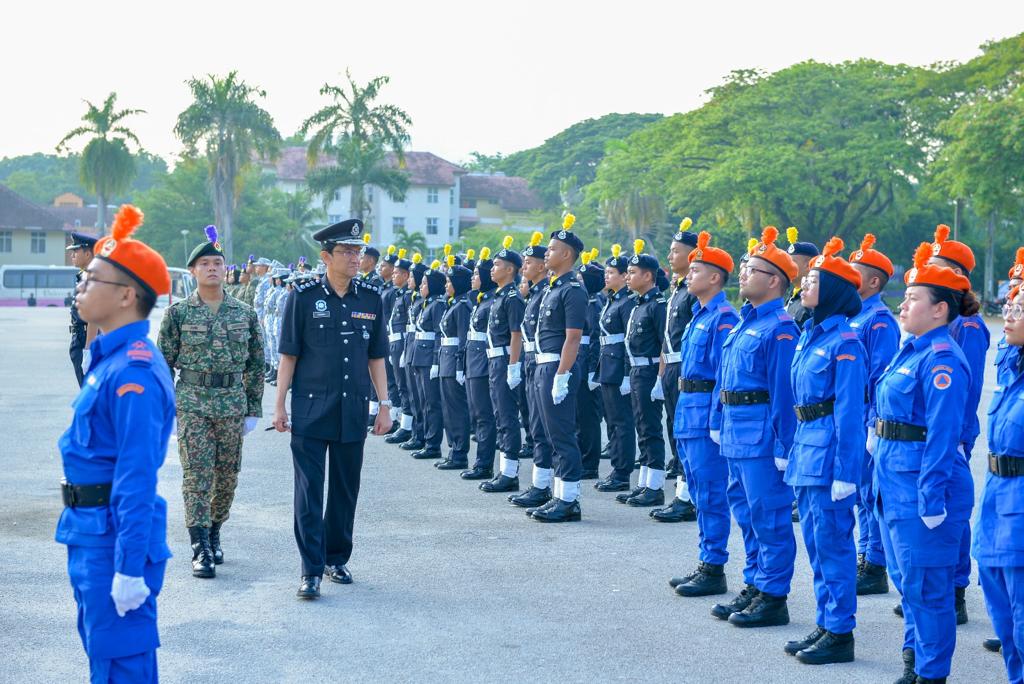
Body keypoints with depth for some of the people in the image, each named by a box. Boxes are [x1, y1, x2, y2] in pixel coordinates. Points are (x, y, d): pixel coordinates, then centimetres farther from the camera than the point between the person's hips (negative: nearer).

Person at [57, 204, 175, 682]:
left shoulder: (133, 372, -21)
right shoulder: (109, 358, 11)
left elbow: (137, 478, -24)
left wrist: (130, 569, -25)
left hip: (115, 537, -10)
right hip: (91, 534, 10)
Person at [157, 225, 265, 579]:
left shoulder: (245, 314, 6)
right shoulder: (178, 313, 0)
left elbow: (256, 365, 11)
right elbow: (163, 363, 4)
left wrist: (254, 410, 7)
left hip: (233, 405, 3)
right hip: (192, 405, -2)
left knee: (227, 476, 8)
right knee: (197, 476, -7)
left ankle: (213, 533, 29)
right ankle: (201, 550, -6)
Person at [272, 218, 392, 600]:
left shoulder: (371, 299, 6)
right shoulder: (304, 297, -3)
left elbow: (376, 358, 11)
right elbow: (288, 356, 0)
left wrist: (384, 405, 7)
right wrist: (279, 405, -4)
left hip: (353, 411, 3)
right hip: (310, 410, -3)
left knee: (346, 490, 11)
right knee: (309, 491, -4)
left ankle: (337, 559, 24)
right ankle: (311, 571, -1)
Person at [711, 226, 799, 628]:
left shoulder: (780, 329, -14)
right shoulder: (745, 322, 15)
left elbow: (784, 393, -18)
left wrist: (783, 447, -20)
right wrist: (722, 424, 18)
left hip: (761, 438, -10)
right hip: (736, 436, 10)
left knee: (769, 516, -3)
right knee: (746, 513, 16)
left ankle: (773, 598, 4)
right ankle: (755, 586, 26)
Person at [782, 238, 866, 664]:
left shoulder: (844, 342, -14)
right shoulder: (810, 334, 12)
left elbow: (850, 413, -17)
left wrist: (844, 473, -18)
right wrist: (792, 449, 17)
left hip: (828, 450, -9)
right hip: (805, 447, 9)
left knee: (833, 542, -2)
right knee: (816, 543, 15)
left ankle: (840, 634, 6)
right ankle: (826, 624, 24)